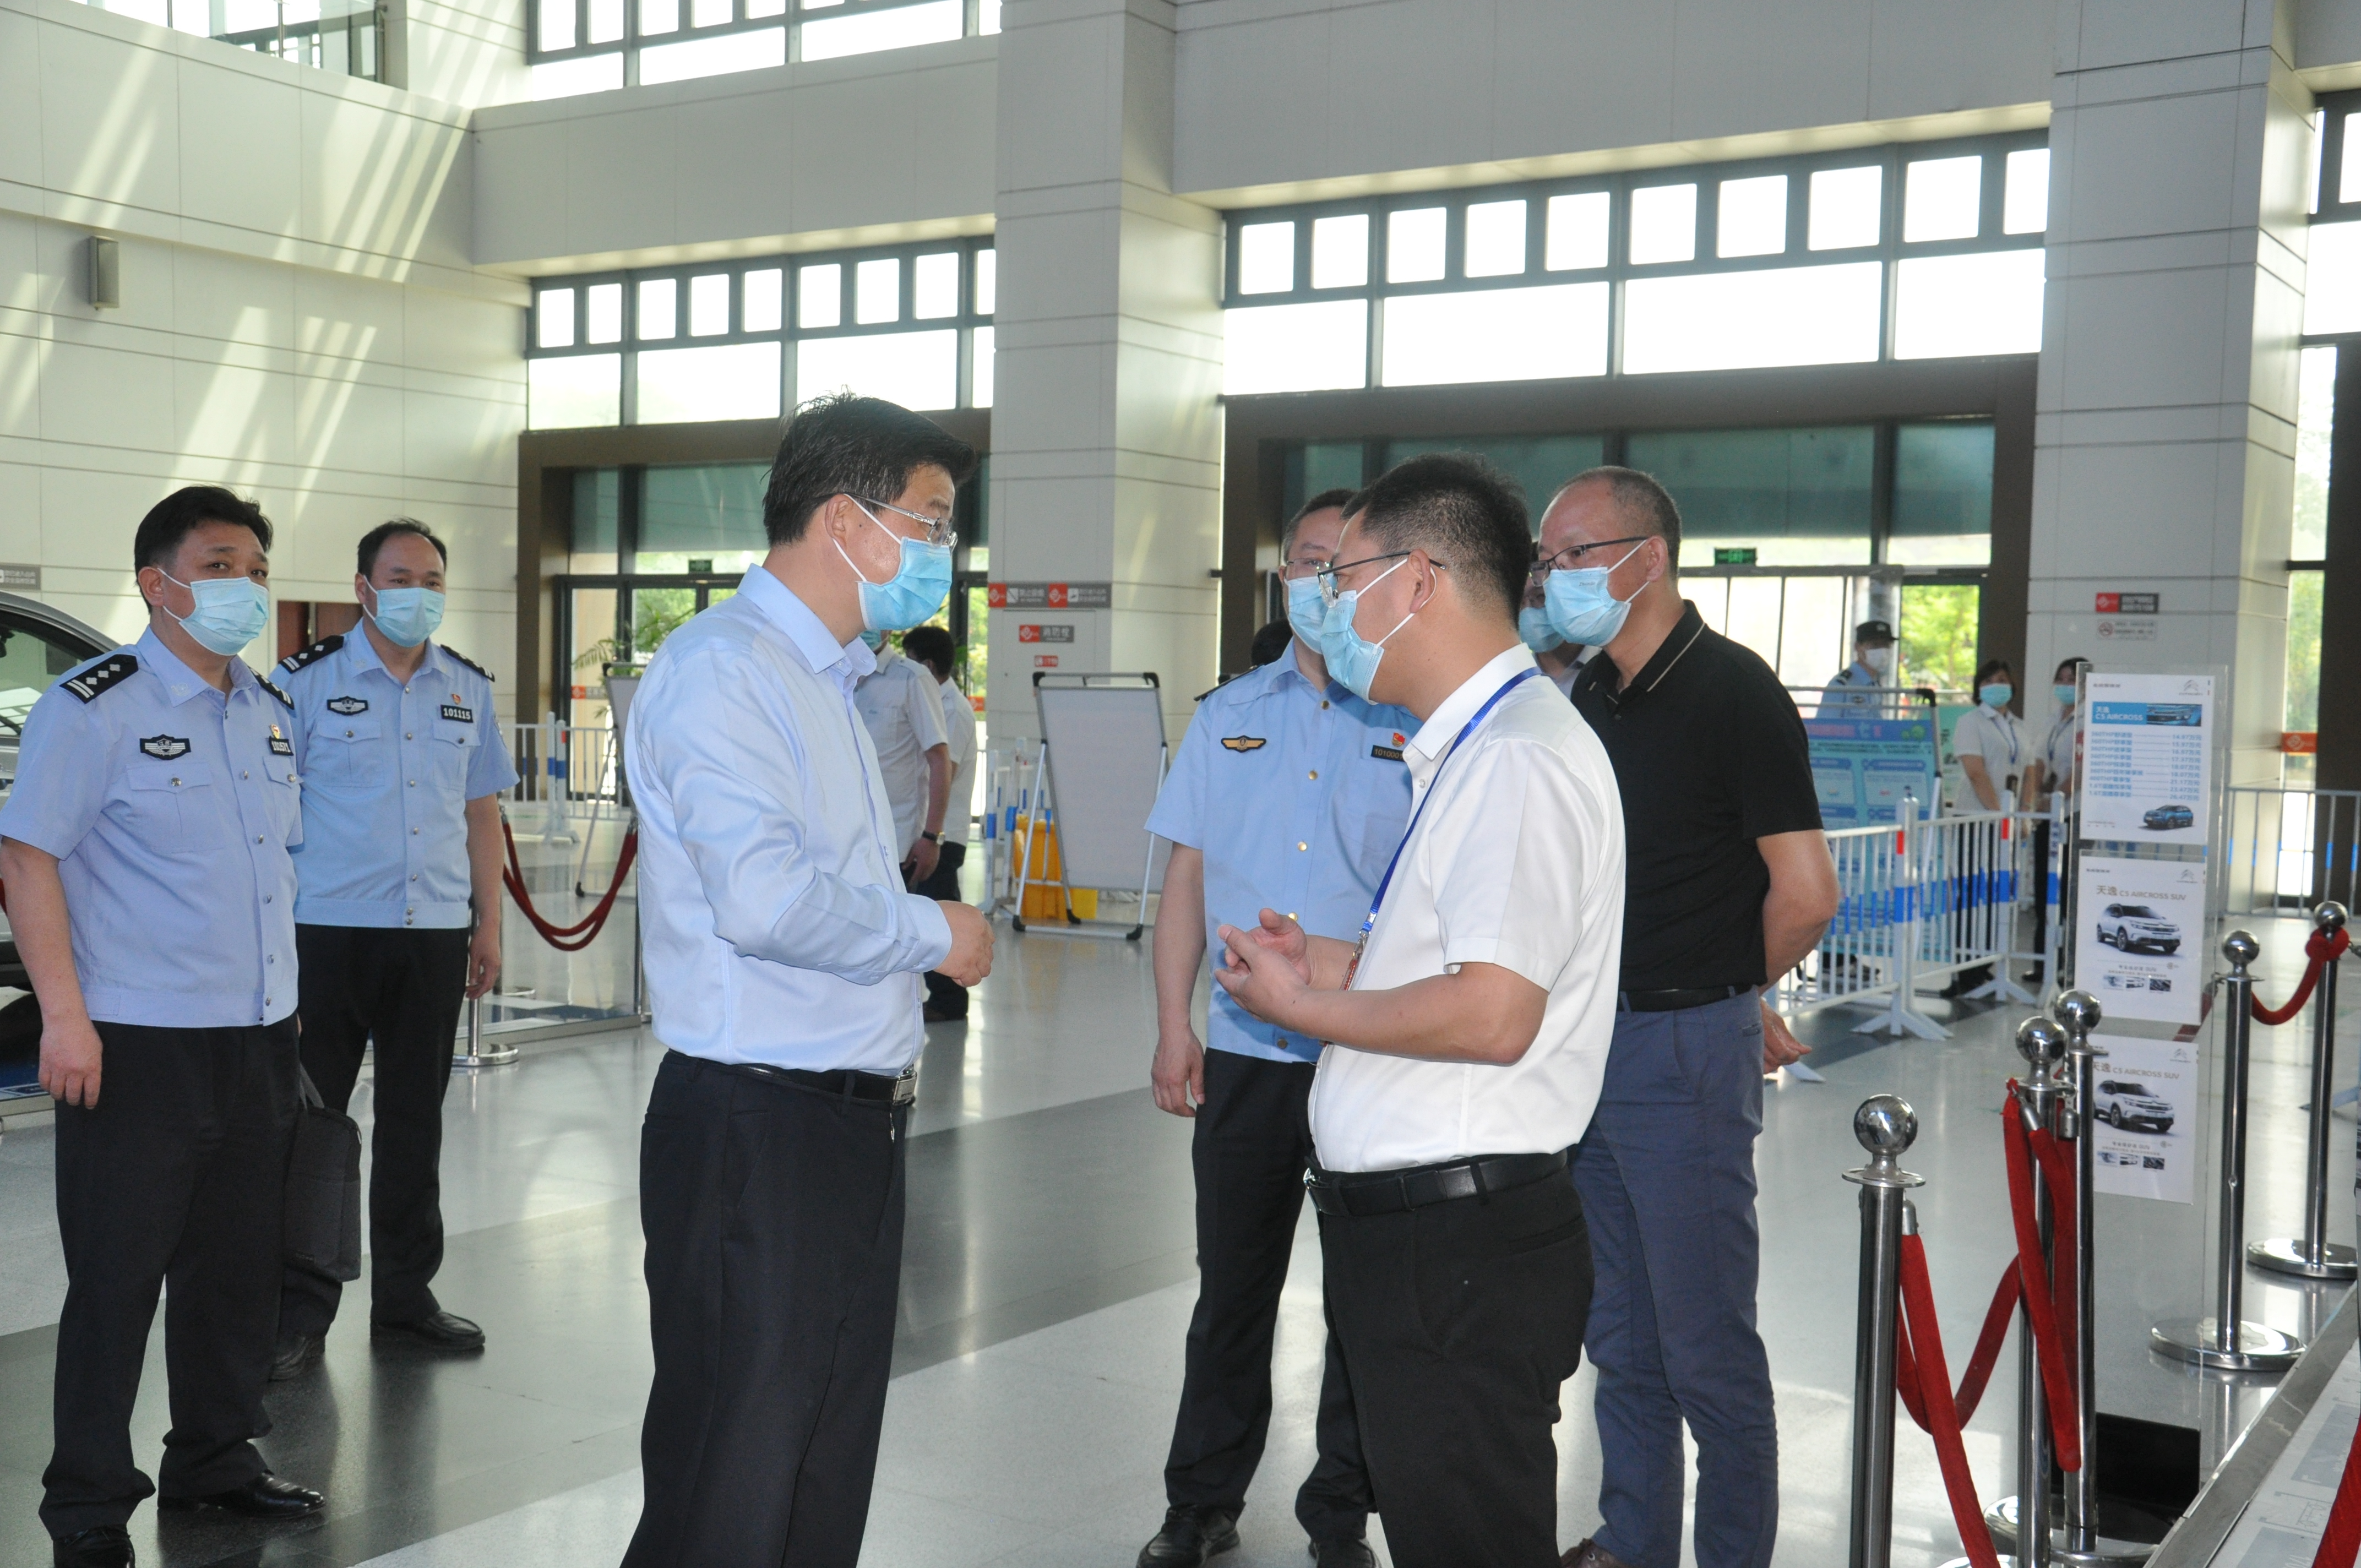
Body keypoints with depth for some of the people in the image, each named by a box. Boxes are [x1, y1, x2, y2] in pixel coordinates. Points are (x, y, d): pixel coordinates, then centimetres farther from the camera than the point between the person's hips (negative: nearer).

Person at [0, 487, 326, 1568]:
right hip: (138, 1044, -7)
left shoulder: (270, 711, 13)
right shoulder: (94, 706, -9)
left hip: (258, 1038, 7)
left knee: (237, 1265, 15)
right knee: (116, 1280, 1)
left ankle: (215, 1458, 31)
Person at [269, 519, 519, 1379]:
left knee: (415, 1122, 12)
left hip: (435, 932, 4)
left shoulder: (468, 688, 11)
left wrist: (489, 924, 12)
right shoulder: (307, 681, -3)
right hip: (328, 930, -4)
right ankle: (300, 1311, 11)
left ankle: (405, 1297, 23)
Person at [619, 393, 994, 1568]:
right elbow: (764, 898, -26)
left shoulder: (829, 680, 19)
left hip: (853, 1120, 10)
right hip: (757, 1130, -10)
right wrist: (933, 932, -13)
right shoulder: (722, 667, -13)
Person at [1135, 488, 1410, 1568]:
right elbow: (1187, 879, 10)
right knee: (1231, 1289, 12)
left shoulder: (1422, 726, -1)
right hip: (1244, 1052, 2)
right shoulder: (1228, 716, 9)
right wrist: (1173, 1028, 4)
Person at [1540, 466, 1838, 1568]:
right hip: (1586, 1042, 8)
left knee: (1706, 1348, 2)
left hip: (1687, 1053, -7)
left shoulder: (1733, 692, -13)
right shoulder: (1589, 697, 10)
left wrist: (1728, 993, 2)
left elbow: (1806, 896, -14)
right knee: (1620, 1338, 17)